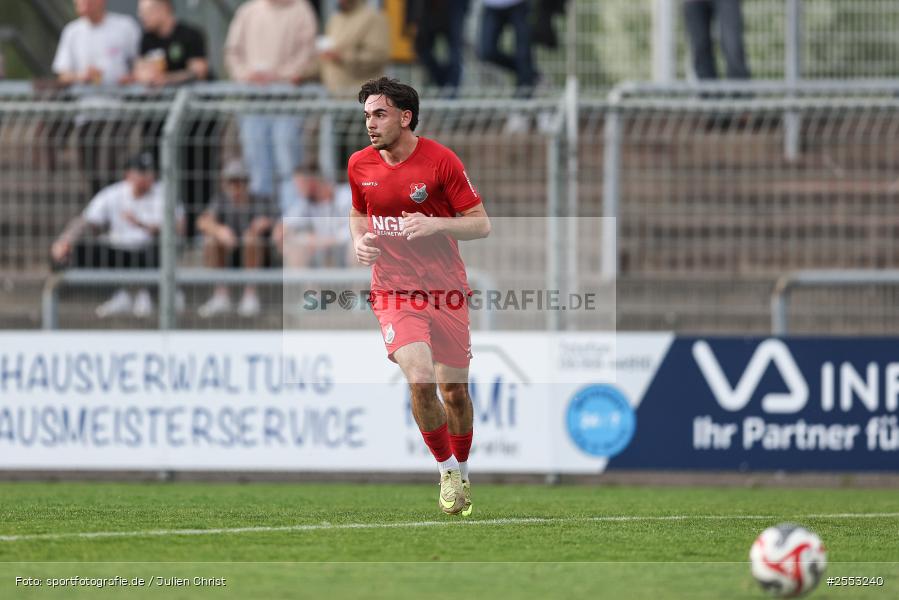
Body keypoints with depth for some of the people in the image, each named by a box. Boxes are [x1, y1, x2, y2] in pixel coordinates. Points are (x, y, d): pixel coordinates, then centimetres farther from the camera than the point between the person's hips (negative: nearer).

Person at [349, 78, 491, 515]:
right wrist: (359, 241, 0)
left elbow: (481, 224, -6)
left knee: (454, 390, 5)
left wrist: (434, 224, -23)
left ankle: (462, 473, 30)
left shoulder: (440, 160, -9)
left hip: (446, 289, -1)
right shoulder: (360, 165, 2)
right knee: (420, 380, -20)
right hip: (393, 290, 1)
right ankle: (447, 472, -1)